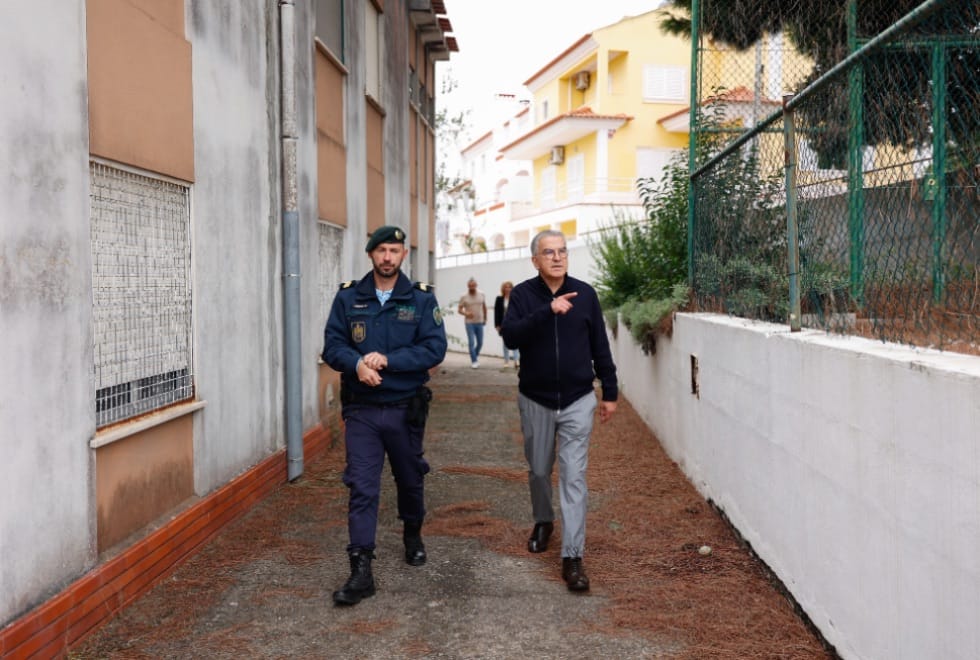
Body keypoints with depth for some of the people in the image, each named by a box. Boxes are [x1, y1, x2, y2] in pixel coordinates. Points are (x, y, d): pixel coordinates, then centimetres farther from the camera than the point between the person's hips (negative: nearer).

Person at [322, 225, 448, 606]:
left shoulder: (421, 298, -4)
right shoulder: (348, 296, 0)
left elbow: (434, 349, -12)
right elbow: (332, 345, -4)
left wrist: (387, 360, -23)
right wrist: (357, 364, -25)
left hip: (406, 408, 0)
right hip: (361, 410, 0)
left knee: (409, 479, 18)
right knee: (362, 488, -5)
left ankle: (413, 536, 45)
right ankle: (361, 571, -3)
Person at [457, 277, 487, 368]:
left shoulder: (481, 295, 1)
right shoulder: (464, 297, -6)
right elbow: (459, 309, -4)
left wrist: (485, 319, 15)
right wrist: (465, 313, -23)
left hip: (479, 322, 3)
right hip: (469, 323, -3)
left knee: (480, 343, 9)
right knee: (471, 343, -5)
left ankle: (476, 355, 36)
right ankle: (474, 361, 3)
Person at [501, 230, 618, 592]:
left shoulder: (585, 294, -1)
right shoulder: (523, 294, -5)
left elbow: (600, 347, 5)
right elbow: (510, 335, -21)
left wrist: (610, 392, 6)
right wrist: (548, 311, -32)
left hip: (577, 401, -1)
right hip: (535, 401, 1)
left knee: (574, 476, -6)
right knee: (539, 470, 16)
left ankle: (573, 557, -5)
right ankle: (543, 522, 44)